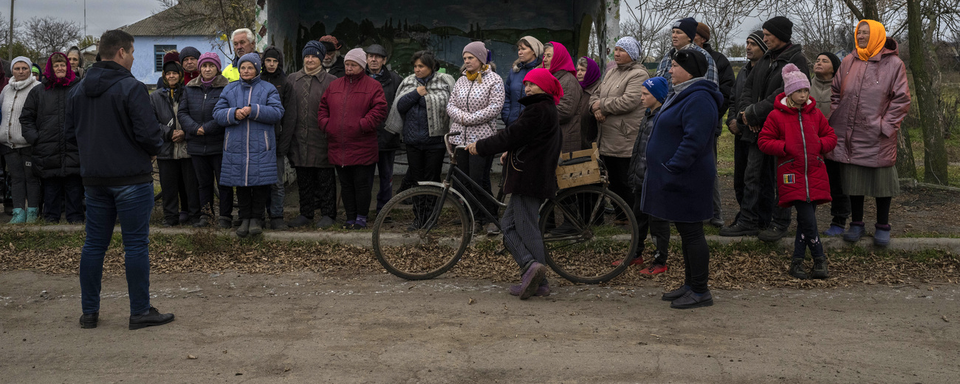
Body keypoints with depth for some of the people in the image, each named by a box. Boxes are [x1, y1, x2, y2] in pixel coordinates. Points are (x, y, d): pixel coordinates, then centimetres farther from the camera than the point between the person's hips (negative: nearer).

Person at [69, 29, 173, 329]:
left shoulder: (78, 90, 8)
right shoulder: (131, 88, -14)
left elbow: (70, 133, 13)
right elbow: (148, 133, -18)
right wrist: (155, 149, 2)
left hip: (94, 179, 7)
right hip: (131, 177, -6)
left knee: (94, 244, 12)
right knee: (136, 245, 0)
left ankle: (89, 311, 18)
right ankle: (140, 312, 5)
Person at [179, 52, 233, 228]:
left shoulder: (226, 87, -6)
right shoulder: (190, 88, 9)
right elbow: (182, 112, 5)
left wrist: (207, 128, -17)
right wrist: (194, 128, -11)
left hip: (220, 144, -4)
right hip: (196, 145, 4)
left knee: (223, 182, 3)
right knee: (203, 182, 14)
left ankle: (225, 216, 12)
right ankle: (205, 215, 23)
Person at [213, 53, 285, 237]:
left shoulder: (268, 89, 5)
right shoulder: (229, 89, 12)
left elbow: (277, 112, -9)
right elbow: (218, 113, 5)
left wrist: (253, 110, -17)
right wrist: (234, 114, -15)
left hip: (261, 146, -2)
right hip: (236, 145, 2)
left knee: (261, 183, 0)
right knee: (240, 184, 6)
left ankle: (256, 218, 14)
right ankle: (245, 218, 18)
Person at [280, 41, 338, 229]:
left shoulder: (331, 81, 0)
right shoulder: (292, 80, 10)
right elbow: (287, 110, 12)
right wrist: (286, 139, 7)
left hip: (322, 139, -4)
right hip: (299, 139, 4)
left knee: (325, 178, 3)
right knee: (303, 179, 11)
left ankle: (328, 214, 13)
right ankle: (306, 213, 21)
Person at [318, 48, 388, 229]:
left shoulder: (373, 86, 0)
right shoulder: (334, 86, 14)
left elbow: (380, 110, -9)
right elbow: (323, 108, 19)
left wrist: (362, 126, -16)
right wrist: (326, 125, 2)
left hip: (362, 147, -5)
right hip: (338, 147, 5)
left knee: (362, 184, 1)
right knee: (346, 185, 11)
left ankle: (361, 218, 11)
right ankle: (351, 217, 19)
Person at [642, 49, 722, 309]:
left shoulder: (698, 99, -19)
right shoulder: (683, 94, 17)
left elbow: (694, 141, -27)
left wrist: (672, 169, -25)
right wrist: (667, 171, 20)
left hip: (686, 181, -11)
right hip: (678, 180, 11)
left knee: (691, 233, -5)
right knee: (686, 232, 16)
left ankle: (700, 292, 3)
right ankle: (690, 285, 25)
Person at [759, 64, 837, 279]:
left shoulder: (815, 114, 11)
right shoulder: (776, 116, -1)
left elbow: (831, 136, 20)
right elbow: (764, 141, 1)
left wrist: (821, 144, -1)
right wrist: (785, 147, -13)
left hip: (815, 175, 4)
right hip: (792, 176, -4)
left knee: (805, 219, 5)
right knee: (808, 219, -12)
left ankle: (797, 262, 13)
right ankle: (820, 259, 3)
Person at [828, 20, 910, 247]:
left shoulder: (893, 64, -3)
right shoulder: (849, 62, 8)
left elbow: (901, 99, -4)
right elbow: (836, 92, 15)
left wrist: (886, 125, -10)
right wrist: (836, 120, 6)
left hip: (877, 137, -3)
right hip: (849, 135, 4)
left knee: (881, 179, 5)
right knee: (853, 180, 10)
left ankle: (883, 226, 19)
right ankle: (856, 224, 23)